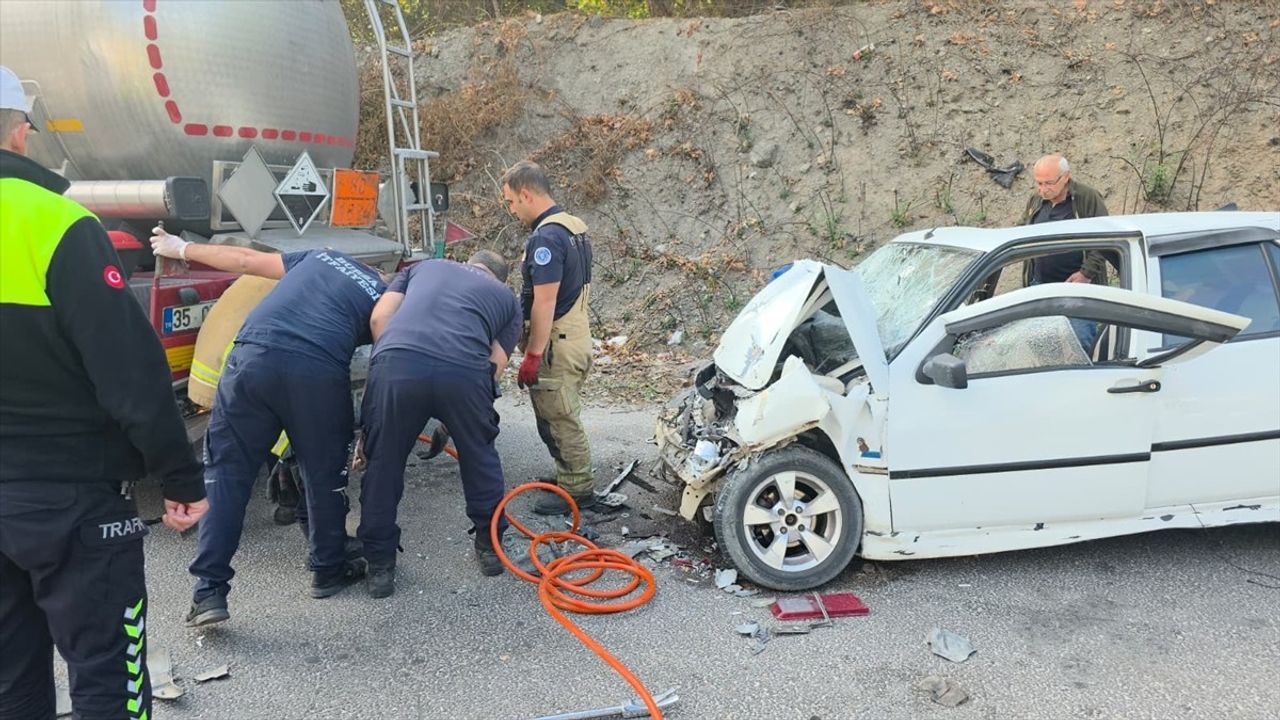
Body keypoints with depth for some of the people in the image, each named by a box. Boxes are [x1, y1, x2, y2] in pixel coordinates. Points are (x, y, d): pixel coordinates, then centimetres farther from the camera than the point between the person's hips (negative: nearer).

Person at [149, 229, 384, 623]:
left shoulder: (321, 257, 30)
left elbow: (247, 260, 29)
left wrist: (182, 249, 41)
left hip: (253, 358, 2)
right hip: (318, 370, -2)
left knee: (226, 474, 11)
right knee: (325, 475, 18)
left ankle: (209, 591, 9)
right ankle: (329, 570, 32)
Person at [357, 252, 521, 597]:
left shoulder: (425, 266, 35)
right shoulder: (507, 297, 32)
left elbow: (379, 316, 19)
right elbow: (495, 365, 19)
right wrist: (452, 423, 28)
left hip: (397, 363, 1)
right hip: (464, 370, 0)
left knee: (383, 465, 19)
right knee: (479, 455, 25)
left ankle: (380, 566, 27)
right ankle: (490, 546, 38)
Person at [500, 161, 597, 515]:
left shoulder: (546, 236, -20)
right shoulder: (573, 226, 12)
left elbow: (544, 302, -23)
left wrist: (533, 355, -19)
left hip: (557, 343, -10)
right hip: (575, 334, 10)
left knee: (560, 419, 1)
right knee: (561, 416, 19)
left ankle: (577, 490, 12)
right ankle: (570, 479, 30)